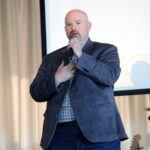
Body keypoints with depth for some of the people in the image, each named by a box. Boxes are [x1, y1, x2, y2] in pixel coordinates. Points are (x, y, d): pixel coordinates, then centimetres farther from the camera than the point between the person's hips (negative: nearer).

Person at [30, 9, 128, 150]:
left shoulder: (106, 50, 8)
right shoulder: (51, 58, 16)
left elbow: (111, 76, -10)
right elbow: (36, 93, 10)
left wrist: (80, 56, -10)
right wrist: (56, 79, -6)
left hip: (98, 130, -2)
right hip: (59, 133, 3)